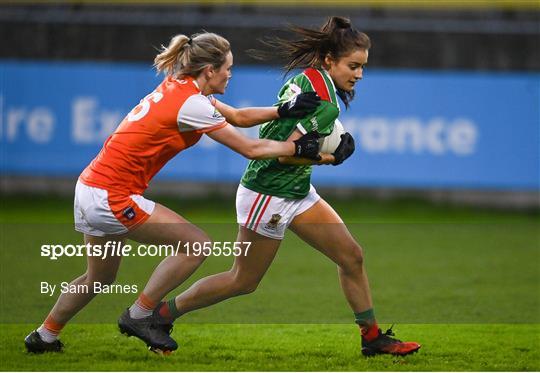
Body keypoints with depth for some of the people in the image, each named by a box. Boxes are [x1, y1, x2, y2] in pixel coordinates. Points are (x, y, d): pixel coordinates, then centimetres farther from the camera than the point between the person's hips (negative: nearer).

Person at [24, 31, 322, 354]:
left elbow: (237, 116, 18)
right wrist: (301, 148, -1)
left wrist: (284, 110, 7)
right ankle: (139, 316, 4)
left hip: (92, 186, 10)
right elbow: (251, 149, -12)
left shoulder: (177, 87, 9)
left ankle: (44, 337, 35)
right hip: (113, 197, -10)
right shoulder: (191, 104, -17)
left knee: (99, 279, 25)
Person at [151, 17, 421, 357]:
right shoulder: (327, 103, -25)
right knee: (244, 282, 6)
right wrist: (332, 157, -15)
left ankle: (372, 336, 15)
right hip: (269, 197, -10)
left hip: (297, 192, 10)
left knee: (351, 256, 6)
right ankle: (162, 313, 19)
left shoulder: (306, 79, 4)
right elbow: (287, 153, -24)